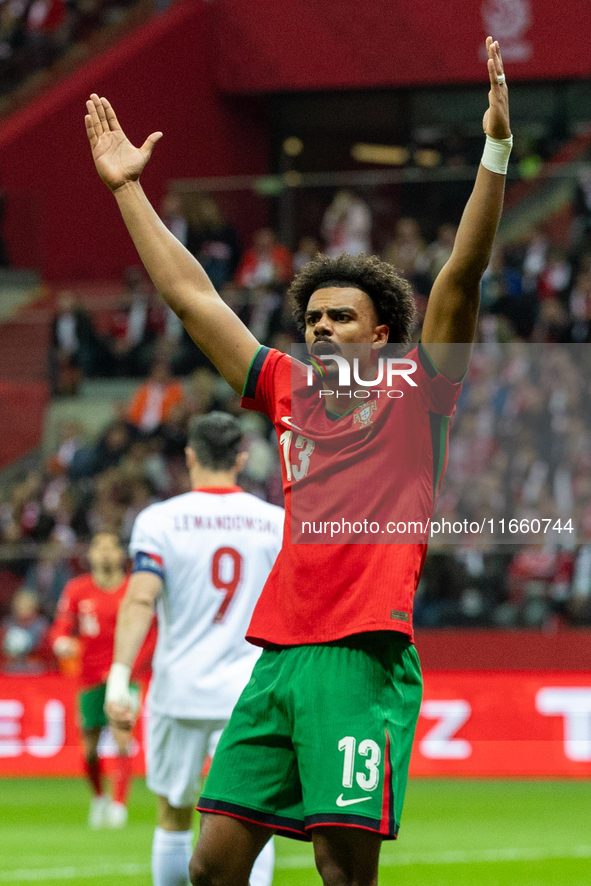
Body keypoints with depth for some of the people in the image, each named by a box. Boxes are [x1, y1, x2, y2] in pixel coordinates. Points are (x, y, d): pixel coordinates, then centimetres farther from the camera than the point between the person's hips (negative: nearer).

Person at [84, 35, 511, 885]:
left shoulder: (413, 398, 6)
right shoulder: (288, 390, 19)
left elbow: (460, 280, -5)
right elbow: (190, 295, 25)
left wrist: (495, 151, -14)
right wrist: (127, 187, 29)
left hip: (364, 656, -5)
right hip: (278, 655, 6)